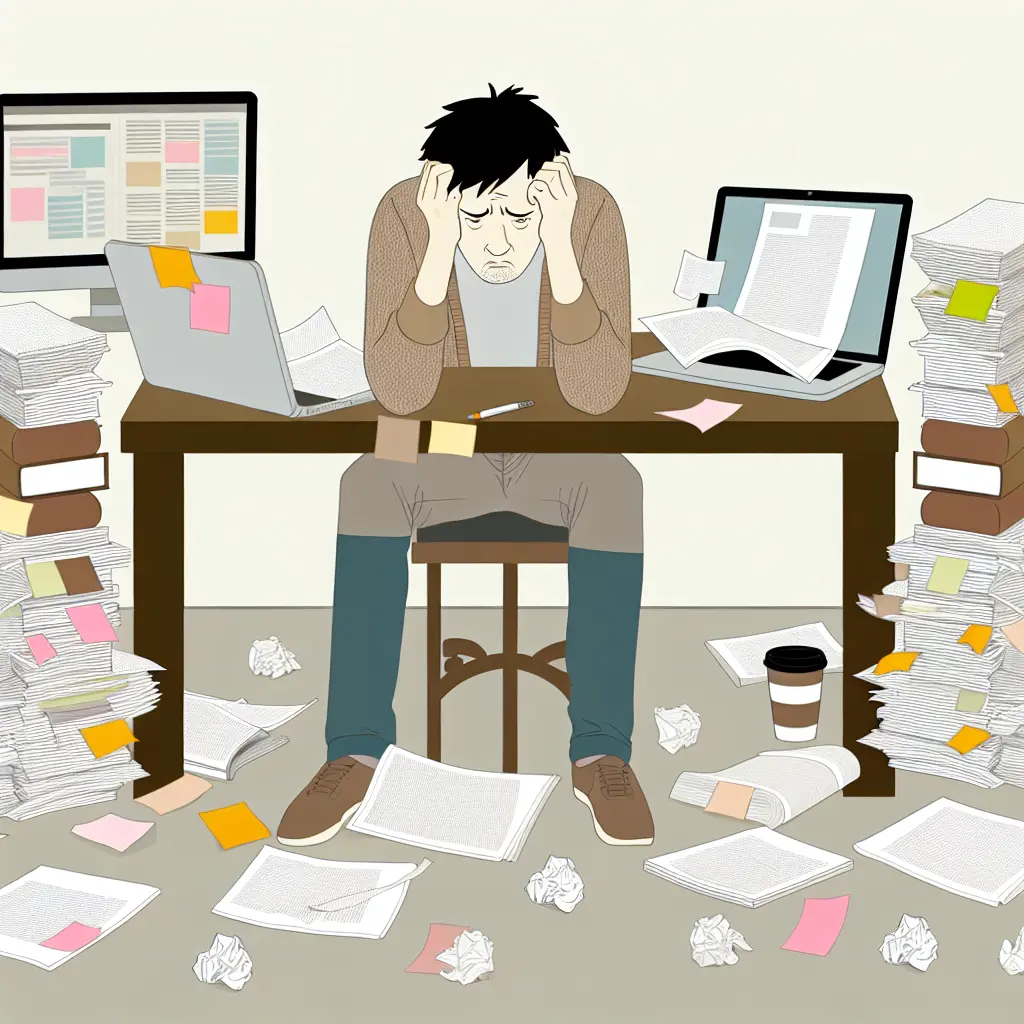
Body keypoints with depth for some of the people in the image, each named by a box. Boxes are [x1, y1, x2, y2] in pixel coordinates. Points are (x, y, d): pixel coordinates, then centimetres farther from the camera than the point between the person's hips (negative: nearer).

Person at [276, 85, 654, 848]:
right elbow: (397, 393, -30)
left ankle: (603, 752, -25)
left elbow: (598, 393, -30)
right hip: (444, 452, 1)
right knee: (369, 486, -32)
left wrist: (558, 247, -39)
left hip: (560, 451, 0)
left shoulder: (592, 213, -22)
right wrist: (441, 246, -39)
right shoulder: (405, 214, -22)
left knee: (615, 488, -34)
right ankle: (356, 752, -24)